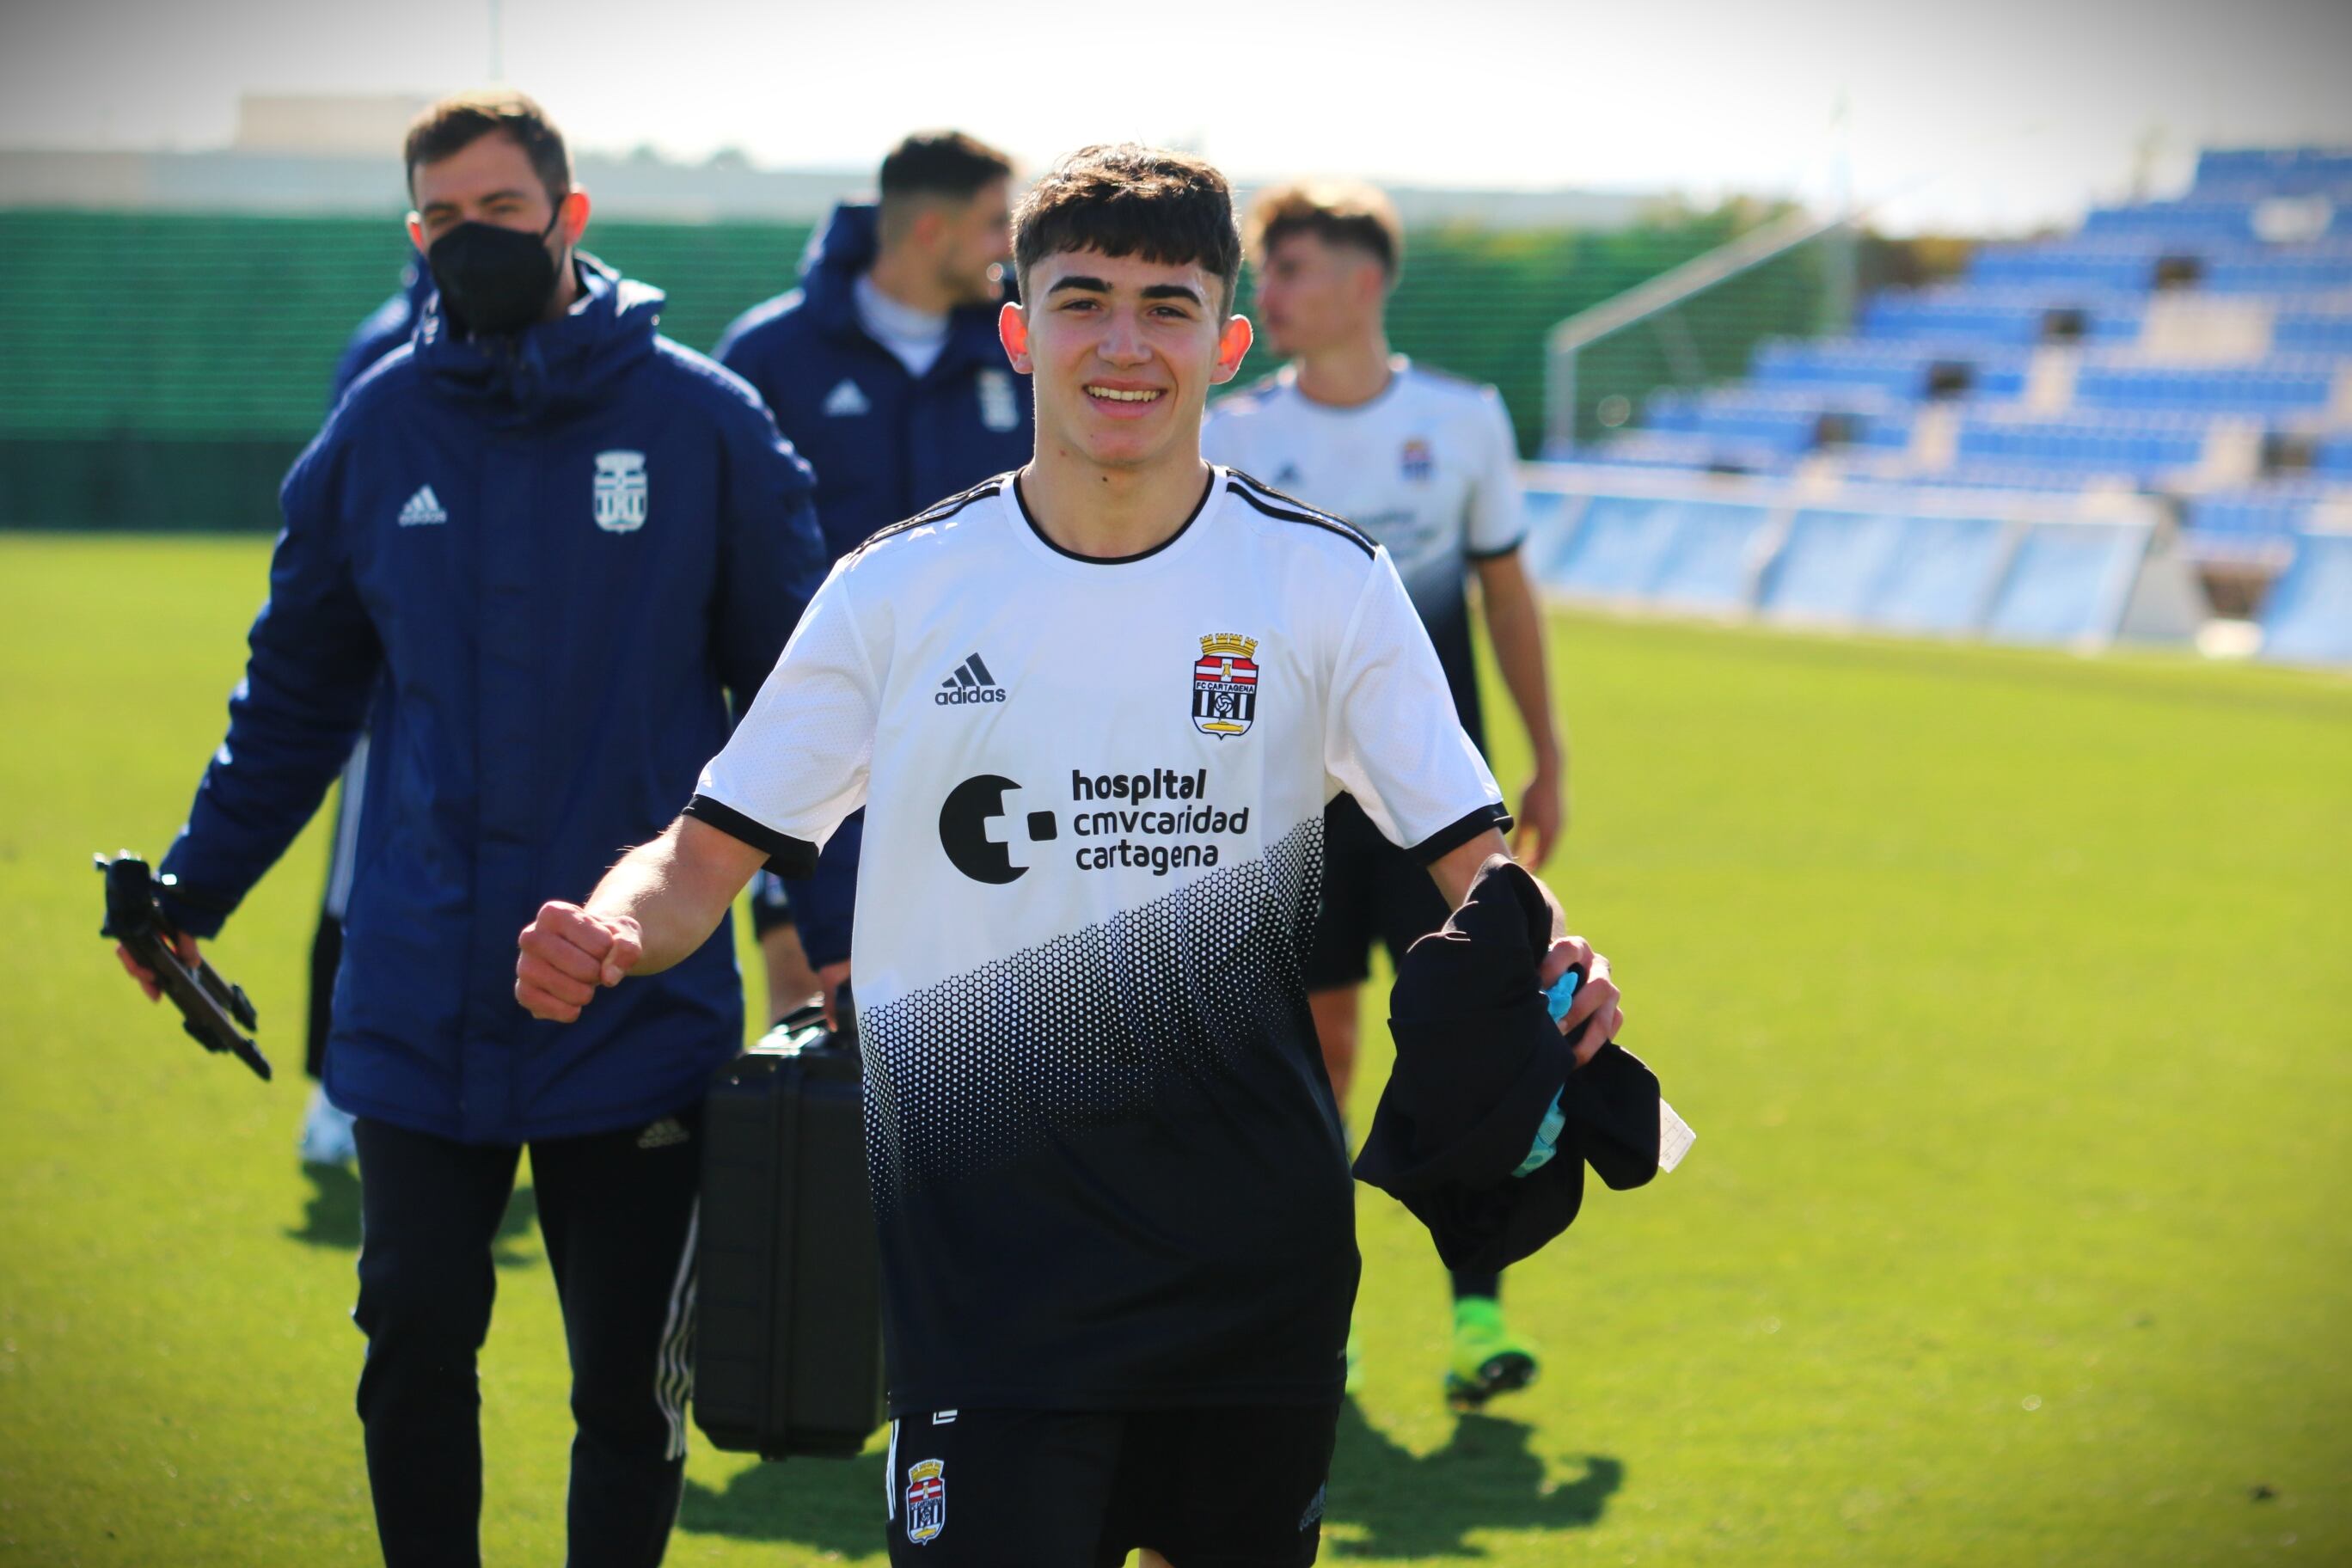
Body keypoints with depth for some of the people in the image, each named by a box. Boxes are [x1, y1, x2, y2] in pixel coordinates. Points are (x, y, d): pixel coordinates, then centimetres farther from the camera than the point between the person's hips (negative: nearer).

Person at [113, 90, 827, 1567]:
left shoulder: (704, 423, -3)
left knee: (630, 1388, 5)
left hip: (642, 1004, -2)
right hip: (420, 1005, 2)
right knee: (416, 1347, 5)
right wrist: (193, 891, 8)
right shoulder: (377, 430, 4)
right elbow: (295, 697, 14)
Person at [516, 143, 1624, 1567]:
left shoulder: (1329, 584, 1)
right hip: (980, 1244, -1)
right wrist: (609, 934, -19)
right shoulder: (900, 587, 2)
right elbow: (706, 856, 4)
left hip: (1248, 1241, 1)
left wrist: (1549, 965, -23)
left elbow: (1476, 860, 0)